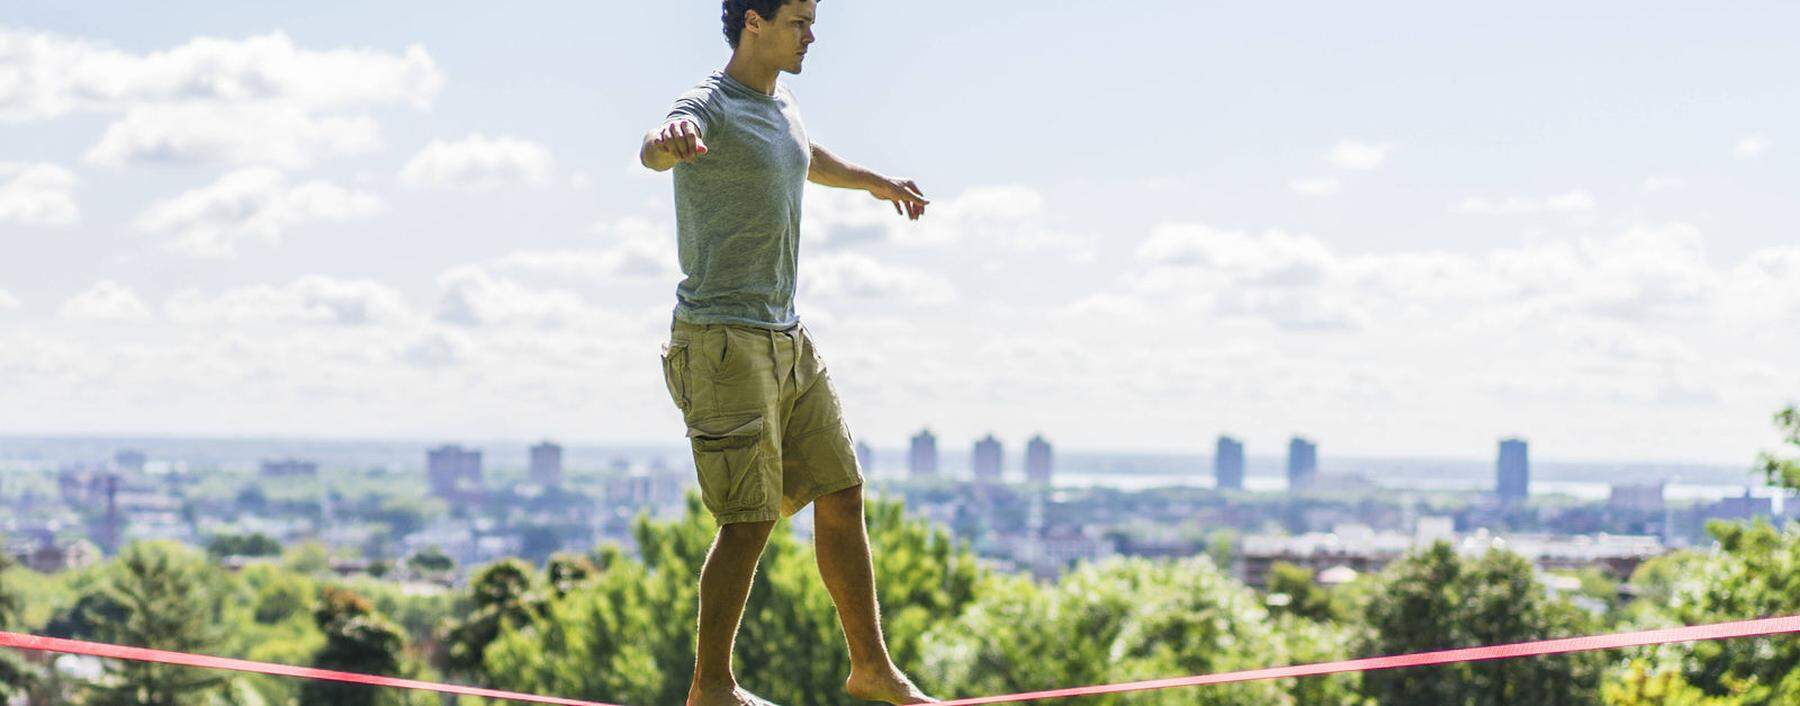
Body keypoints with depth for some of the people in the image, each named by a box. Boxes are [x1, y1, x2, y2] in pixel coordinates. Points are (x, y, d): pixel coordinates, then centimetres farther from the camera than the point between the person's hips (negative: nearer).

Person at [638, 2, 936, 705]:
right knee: (751, 518, -9)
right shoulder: (711, 107, -15)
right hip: (724, 338, -9)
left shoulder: (781, 105, 13)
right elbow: (653, 151, -39)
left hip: (786, 336, 9)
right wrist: (670, 140, -63)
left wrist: (875, 181, 54)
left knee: (841, 495, 11)